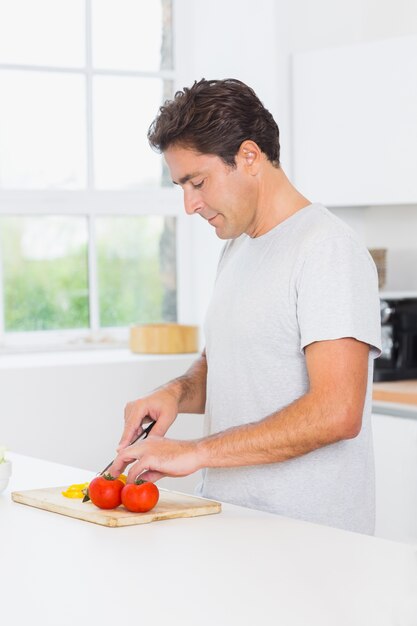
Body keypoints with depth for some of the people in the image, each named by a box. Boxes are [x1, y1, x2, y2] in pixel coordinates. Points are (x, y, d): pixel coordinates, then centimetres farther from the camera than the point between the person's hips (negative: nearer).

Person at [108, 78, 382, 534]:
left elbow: (336, 412, -21)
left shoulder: (327, 249, -11)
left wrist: (196, 452, -19)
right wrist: (176, 393, 5)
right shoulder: (235, 249, 18)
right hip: (225, 517, 8)